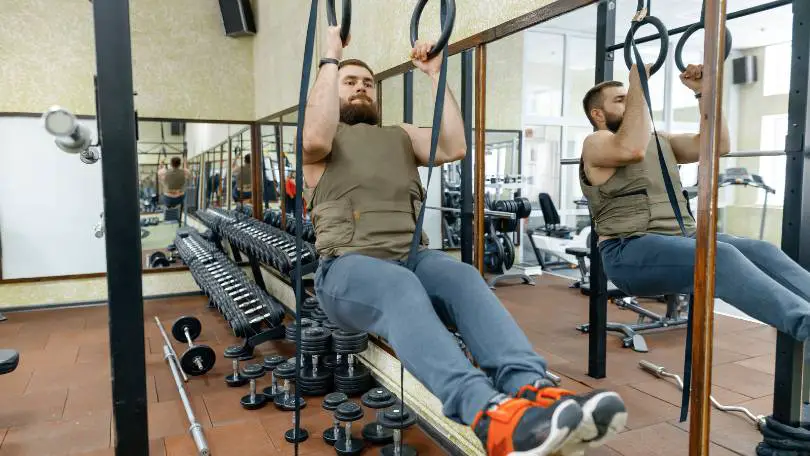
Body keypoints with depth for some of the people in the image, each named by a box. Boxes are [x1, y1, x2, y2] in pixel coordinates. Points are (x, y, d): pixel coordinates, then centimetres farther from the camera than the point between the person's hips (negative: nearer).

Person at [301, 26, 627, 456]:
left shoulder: (400, 135, 27)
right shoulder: (327, 137, 16)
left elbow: (454, 147, 8)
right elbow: (316, 139, -11)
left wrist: (436, 74, 10)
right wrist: (331, 58, -1)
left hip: (412, 256, 4)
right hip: (348, 267, -3)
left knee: (464, 277, -32)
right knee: (401, 287, -39)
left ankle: (531, 389, -52)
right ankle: (488, 412, -59)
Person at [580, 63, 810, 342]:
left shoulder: (660, 141, 24)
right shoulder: (596, 143, 0)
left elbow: (717, 145, 14)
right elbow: (633, 149, -24)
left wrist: (702, 91, 9)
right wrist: (637, 84, -16)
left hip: (682, 239, 8)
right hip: (630, 252, -7)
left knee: (761, 251, -17)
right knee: (720, 256, -33)